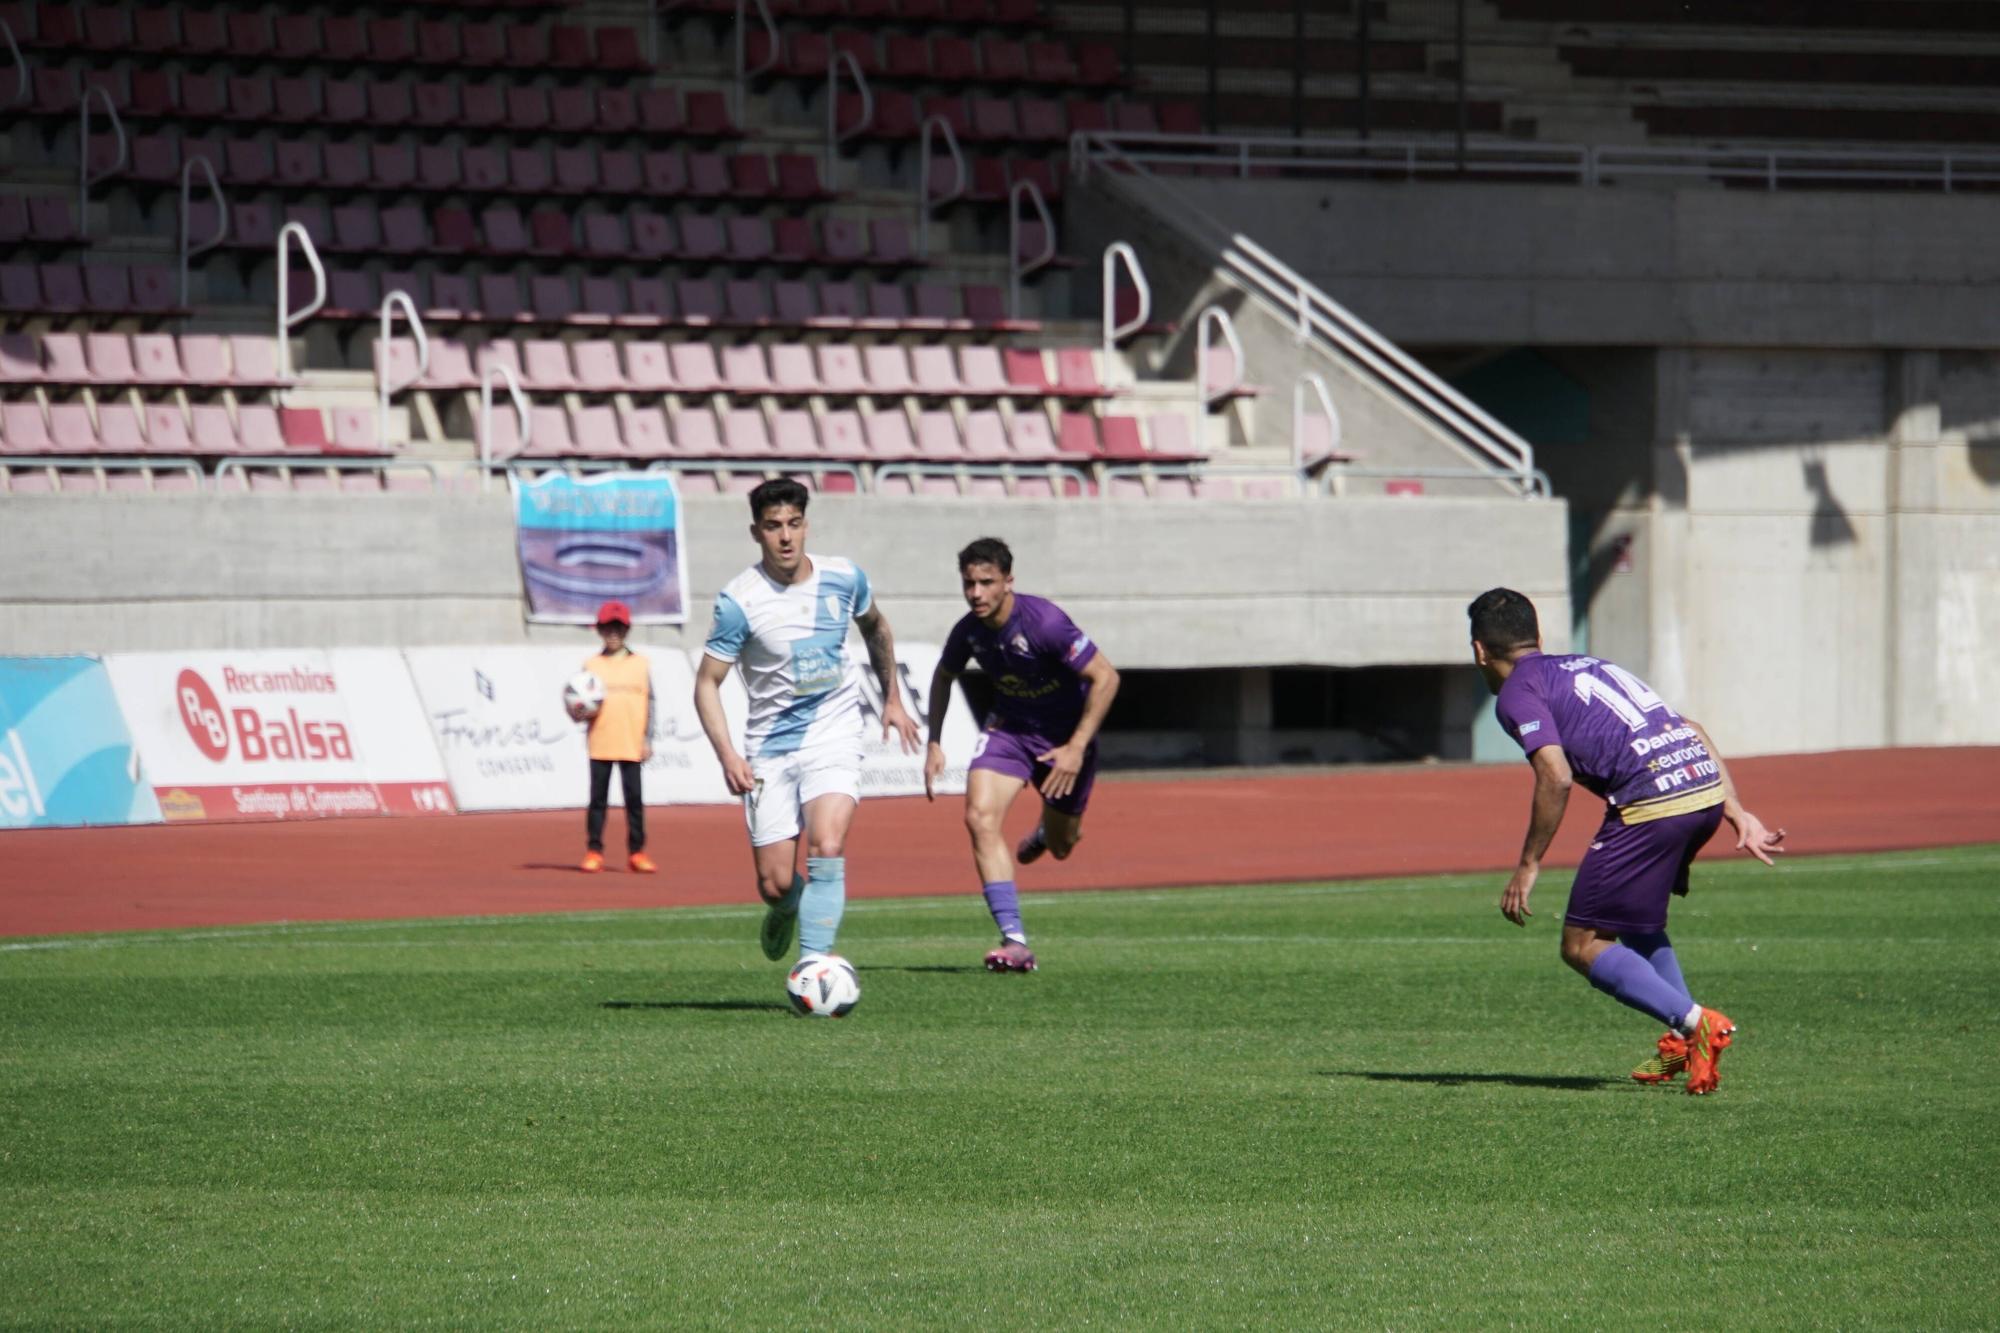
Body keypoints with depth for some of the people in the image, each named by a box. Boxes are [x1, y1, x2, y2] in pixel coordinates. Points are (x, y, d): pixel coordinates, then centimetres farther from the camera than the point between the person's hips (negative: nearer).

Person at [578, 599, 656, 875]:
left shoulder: (641, 664, 7)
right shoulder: (592, 665, 7)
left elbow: (649, 703, 8)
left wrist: (647, 739, 3)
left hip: (632, 745, 0)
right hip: (600, 745, 0)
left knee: (634, 798, 1)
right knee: (598, 798, 2)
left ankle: (636, 852, 6)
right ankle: (594, 851, 6)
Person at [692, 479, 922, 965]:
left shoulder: (843, 578, -3)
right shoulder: (740, 601, -13)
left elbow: (875, 626, 20)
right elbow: (707, 682, -7)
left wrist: (892, 698, 23)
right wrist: (727, 755, -19)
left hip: (834, 737, 1)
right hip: (770, 749, -1)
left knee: (826, 848, -23)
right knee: (775, 883, 0)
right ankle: (786, 909, 37)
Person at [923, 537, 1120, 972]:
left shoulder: (1044, 622, -28)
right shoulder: (968, 631, -11)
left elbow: (1105, 677, -23)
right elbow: (943, 677, 12)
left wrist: (1076, 748, -24)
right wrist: (934, 744, 6)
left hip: (1064, 736, -3)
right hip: (1008, 728, 3)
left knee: (1060, 847, 10)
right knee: (980, 818, -21)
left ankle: (1047, 832, 52)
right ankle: (1015, 941, -22)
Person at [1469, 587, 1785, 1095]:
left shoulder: (1517, 692, 5)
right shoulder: (1589, 665, 29)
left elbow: (1556, 777, -11)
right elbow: (1692, 731, 24)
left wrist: (1528, 865, -3)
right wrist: (1738, 814, 22)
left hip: (1652, 802, -8)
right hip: (1707, 785, 8)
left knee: (1583, 945, 2)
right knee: (1636, 918, 29)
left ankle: (1694, 1022, -14)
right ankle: (1682, 1045, 16)